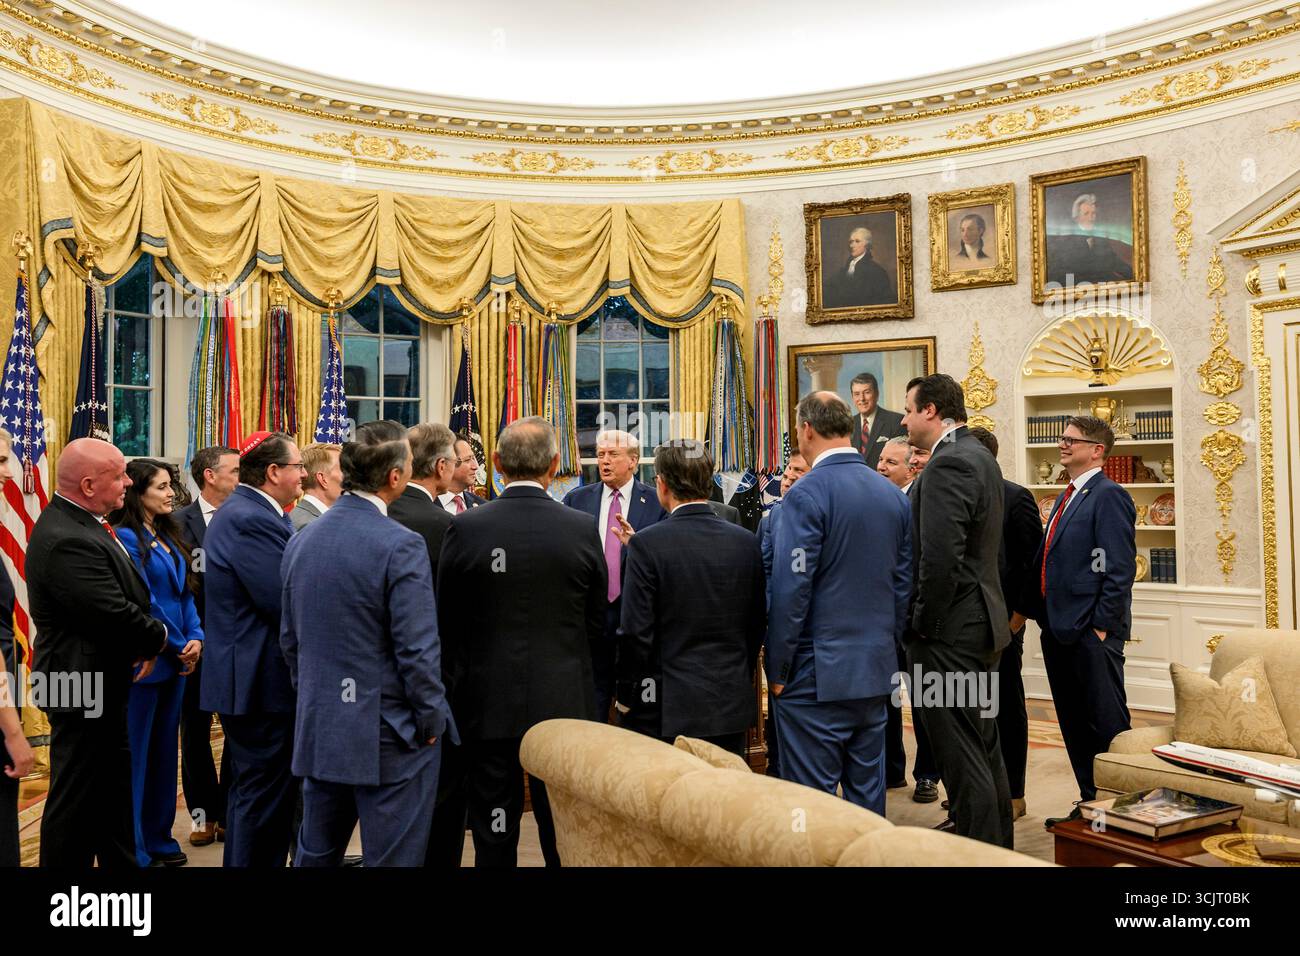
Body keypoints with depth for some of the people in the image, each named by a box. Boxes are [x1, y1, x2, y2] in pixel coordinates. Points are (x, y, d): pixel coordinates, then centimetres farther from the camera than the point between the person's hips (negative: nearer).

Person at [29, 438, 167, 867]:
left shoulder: (81, 524, 6)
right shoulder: (67, 541, -27)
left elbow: (123, 596, 12)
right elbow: (116, 617, -28)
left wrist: (143, 644, -2)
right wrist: (158, 636, -9)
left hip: (101, 684, 10)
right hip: (83, 690, -10)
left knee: (113, 791, 22)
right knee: (76, 800, 3)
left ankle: (122, 861, 36)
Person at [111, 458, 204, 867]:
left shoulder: (168, 536, 10)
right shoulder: (126, 538, -13)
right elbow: (144, 604, -17)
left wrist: (195, 638, -4)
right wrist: (180, 645, -10)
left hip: (174, 662, 8)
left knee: (164, 752, 16)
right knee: (135, 756, 3)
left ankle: (158, 838, 28)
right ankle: (134, 851, 13)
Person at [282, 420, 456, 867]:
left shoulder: (300, 541, 3)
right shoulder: (401, 546, -19)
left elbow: (289, 639, 11)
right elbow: (418, 650, -19)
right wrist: (431, 721, -6)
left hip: (317, 730, 7)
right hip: (389, 737, -7)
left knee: (315, 854, 20)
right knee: (393, 858, 5)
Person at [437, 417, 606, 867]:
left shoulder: (465, 528, -10)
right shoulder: (581, 529, -8)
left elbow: (447, 621, -1)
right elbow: (596, 623, 2)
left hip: (489, 703, 0)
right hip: (565, 700, 0)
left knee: (494, 840, 12)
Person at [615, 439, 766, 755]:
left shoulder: (646, 544, -12)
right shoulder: (746, 542, 1)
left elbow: (636, 633, -12)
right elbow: (757, 624, 9)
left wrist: (626, 698, 1)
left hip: (668, 707, -4)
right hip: (733, 706, 5)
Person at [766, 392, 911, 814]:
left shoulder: (806, 494, -14)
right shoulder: (893, 495, 8)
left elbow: (791, 590, -16)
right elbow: (903, 584, 12)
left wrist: (778, 669, -8)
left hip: (817, 673, -7)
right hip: (877, 670, 7)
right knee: (867, 789, 16)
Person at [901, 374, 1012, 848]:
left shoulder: (947, 463, -18)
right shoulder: (979, 456, 14)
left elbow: (939, 557, -25)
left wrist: (922, 625, -14)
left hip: (949, 631, -11)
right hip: (981, 624, 11)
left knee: (963, 758, -2)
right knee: (984, 746, 19)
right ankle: (998, 845, 32)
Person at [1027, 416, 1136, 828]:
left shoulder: (1108, 496, -10)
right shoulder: (1066, 499, 18)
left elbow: (1120, 569, -16)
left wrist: (1101, 625, -17)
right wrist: (1035, 609, 14)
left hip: (1091, 632, -9)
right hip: (1058, 630, 9)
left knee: (1107, 724, 0)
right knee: (1075, 727, 14)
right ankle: (1091, 804, 25)